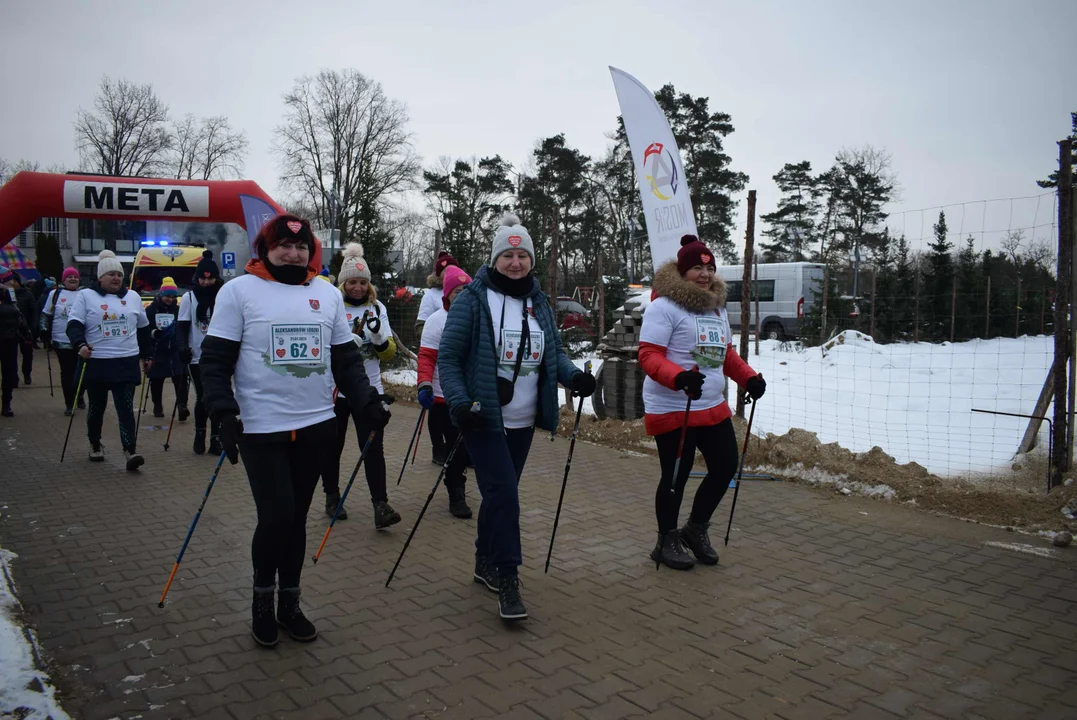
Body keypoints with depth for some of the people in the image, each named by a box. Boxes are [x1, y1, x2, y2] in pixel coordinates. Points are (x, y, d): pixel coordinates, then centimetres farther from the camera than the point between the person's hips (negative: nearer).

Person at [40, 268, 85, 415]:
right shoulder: (55, 294, 3)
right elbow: (45, 315, 8)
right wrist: (45, 333, 0)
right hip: (62, 342, -1)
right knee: (67, 373, 3)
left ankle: (79, 396, 28)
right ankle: (69, 403, 11)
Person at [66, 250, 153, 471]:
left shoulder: (132, 296, 10)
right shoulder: (86, 295, 0)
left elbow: (143, 328, 18)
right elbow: (74, 324, -6)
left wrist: (147, 355, 18)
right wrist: (80, 344, -25)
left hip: (127, 362, 1)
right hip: (96, 363, -1)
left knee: (126, 408, -6)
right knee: (97, 407, 13)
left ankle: (130, 451, -10)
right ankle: (95, 444, 32)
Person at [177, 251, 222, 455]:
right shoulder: (189, 297, 1)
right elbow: (181, 327, 0)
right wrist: (183, 347, -16)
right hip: (197, 357, 0)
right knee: (203, 398, 2)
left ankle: (216, 438, 12)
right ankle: (199, 434, 24)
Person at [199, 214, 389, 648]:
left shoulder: (328, 294, 11)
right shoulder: (239, 291, -2)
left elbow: (346, 359, 13)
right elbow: (215, 361, -3)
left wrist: (368, 404, 1)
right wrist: (224, 414, -15)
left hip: (316, 426, 4)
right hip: (261, 429, -4)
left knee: (296, 517, 12)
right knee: (276, 517, -6)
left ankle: (289, 603, 28)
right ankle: (262, 598, 21)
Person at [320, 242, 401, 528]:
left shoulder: (377, 308, 5)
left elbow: (389, 352, 2)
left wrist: (378, 334, -17)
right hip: (335, 390, -1)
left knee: (373, 447, -6)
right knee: (333, 447, 12)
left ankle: (381, 505, -7)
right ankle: (332, 498, 29)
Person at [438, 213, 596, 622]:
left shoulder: (539, 303, 8)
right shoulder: (472, 300, -10)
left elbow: (554, 352, 13)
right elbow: (448, 358, -10)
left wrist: (573, 376, -7)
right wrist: (458, 402, -23)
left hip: (523, 422, 6)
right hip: (484, 419, -6)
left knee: (500, 494, 16)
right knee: (503, 494, -12)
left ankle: (485, 564, 33)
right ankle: (507, 580, -1)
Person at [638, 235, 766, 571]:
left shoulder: (717, 306, 13)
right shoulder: (664, 306, -13)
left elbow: (726, 353, 21)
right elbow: (648, 355, -19)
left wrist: (750, 378, 6)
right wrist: (679, 377, -35)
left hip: (713, 406, 8)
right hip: (672, 410, -8)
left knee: (726, 466, 12)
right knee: (676, 475, 1)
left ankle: (696, 528, 32)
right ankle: (667, 541, 22)